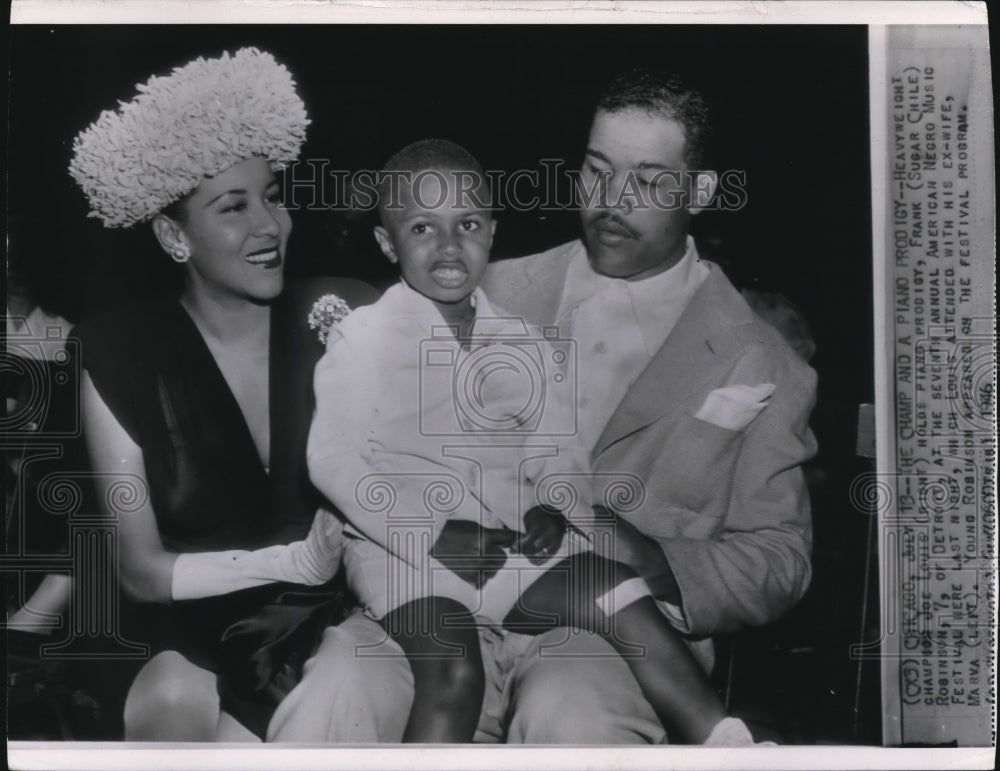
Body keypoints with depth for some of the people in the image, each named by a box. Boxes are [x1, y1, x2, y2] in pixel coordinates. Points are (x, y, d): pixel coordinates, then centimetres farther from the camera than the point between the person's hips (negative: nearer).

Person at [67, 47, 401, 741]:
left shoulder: (342, 315, -5)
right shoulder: (121, 353, -5)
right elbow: (141, 568, -5)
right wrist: (292, 561, -17)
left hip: (336, 614, 1)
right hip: (187, 637, 0)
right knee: (177, 698, -32)